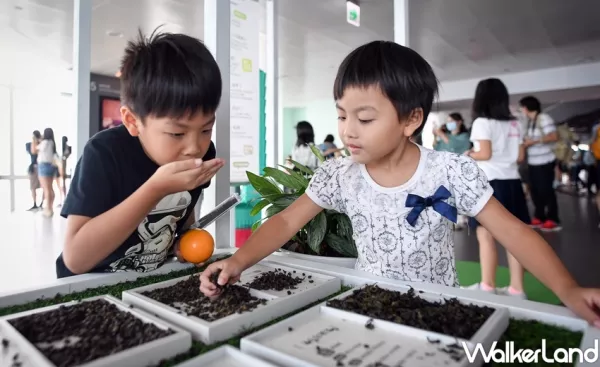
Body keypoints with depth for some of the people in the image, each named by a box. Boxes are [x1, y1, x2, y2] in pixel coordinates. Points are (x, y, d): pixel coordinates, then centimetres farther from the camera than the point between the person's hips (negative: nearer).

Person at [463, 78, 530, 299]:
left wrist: (468, 155, 4)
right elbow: (520, 156, 12)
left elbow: (485, 154, -14)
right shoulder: (514, 124, 12)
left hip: (489, 182, -7)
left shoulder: (482, 122, -7)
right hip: (511, 182, 7)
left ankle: (488, 287, 3)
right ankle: (517, 289, 15)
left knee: (486, 237, -2)